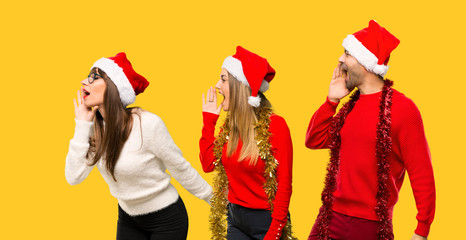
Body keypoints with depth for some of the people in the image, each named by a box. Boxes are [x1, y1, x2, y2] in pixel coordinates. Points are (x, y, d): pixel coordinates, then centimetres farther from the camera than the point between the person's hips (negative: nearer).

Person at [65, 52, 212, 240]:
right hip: (128, 218, 5)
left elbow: (181, 169, -14)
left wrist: (213, 199, -5)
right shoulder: (96, 127, -8)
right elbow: (73, 177, -13)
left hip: (166, 219, -5)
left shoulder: (147, 124, -25)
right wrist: (82, 125, -16)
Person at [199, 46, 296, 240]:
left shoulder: (275, 125, -15)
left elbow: (284, 184, -15)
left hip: (266, 219, -6)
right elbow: (208, 164, 0)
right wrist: (208, 120, -1)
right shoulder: (229, 125, 3)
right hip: (235, 218, 6)